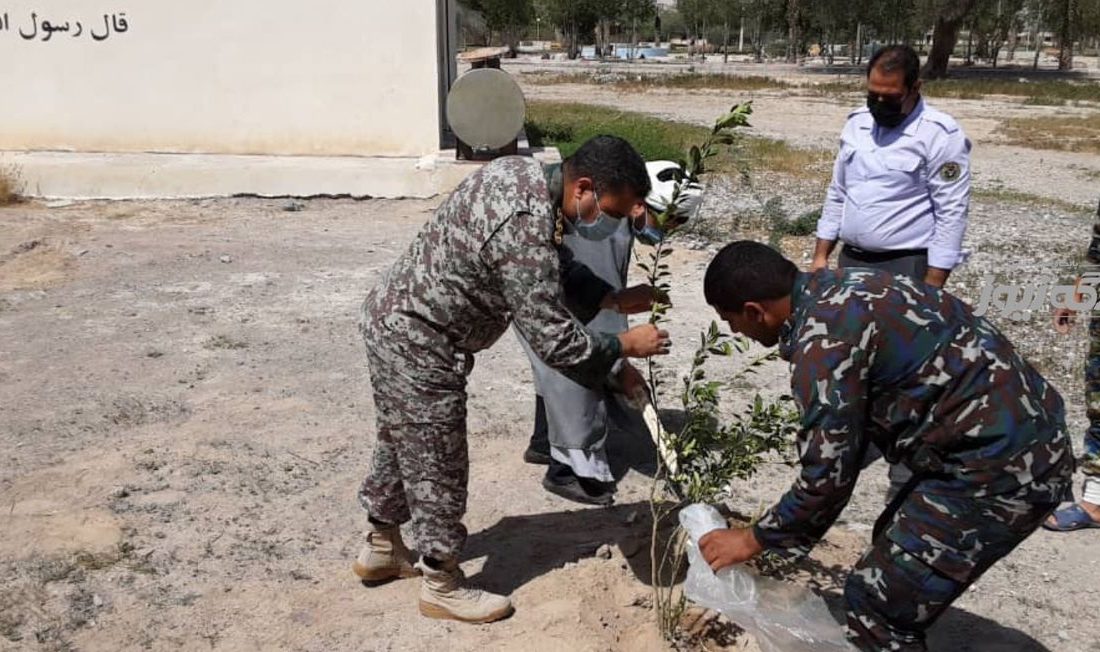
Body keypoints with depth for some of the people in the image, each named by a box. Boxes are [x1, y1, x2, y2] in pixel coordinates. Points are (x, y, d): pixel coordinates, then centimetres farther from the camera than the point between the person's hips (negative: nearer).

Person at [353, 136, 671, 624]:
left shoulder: (520, 171, -1)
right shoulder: (525, 234, -30)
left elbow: (558, 264, 14)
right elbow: (553, 342, -25)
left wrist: (610, 298, 5)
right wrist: (624, 346, -12)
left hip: (390, 316, 10)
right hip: (419, 346, -10)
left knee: (400, 444, 24)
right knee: (437, 465, 6)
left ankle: (381, 550, 43)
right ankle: (441, 587, 24)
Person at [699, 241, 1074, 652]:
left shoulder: (824, 339, -21)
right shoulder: (835, 290, 9)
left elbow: (827, 476, -16)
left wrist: (754, 540, -1)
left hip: (1003, 466, -10)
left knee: (877, 600, -2)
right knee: (895, 545, 24)